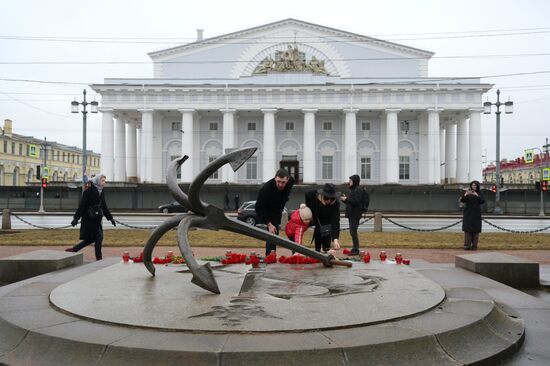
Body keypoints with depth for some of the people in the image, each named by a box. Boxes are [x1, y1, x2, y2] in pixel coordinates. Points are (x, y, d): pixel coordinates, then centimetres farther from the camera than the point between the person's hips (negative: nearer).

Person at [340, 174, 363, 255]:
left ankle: (356, 250, -5)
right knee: (352, 231, 12)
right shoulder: (353, 189, 18)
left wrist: (346, 199, -18)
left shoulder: (358, 190, -12)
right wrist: (345, 198, 6)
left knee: (353, 231, -10)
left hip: (355, 214, -10)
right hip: (351, 214, 10)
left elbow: (356, 201, -22)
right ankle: (355, 249, 20)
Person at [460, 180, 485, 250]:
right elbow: (462, 200, -11)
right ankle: (467, 245, -5)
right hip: (468, 214, 0)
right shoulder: (467, 193, 3)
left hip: (476, 214, 0)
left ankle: (474, 245, 2)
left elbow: (483, 201, -14)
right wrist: (465, 195, -31)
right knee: (467, 229, -6)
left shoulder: (479, 194, 4)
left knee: (475, 230, -2)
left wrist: (477, 195, -30)